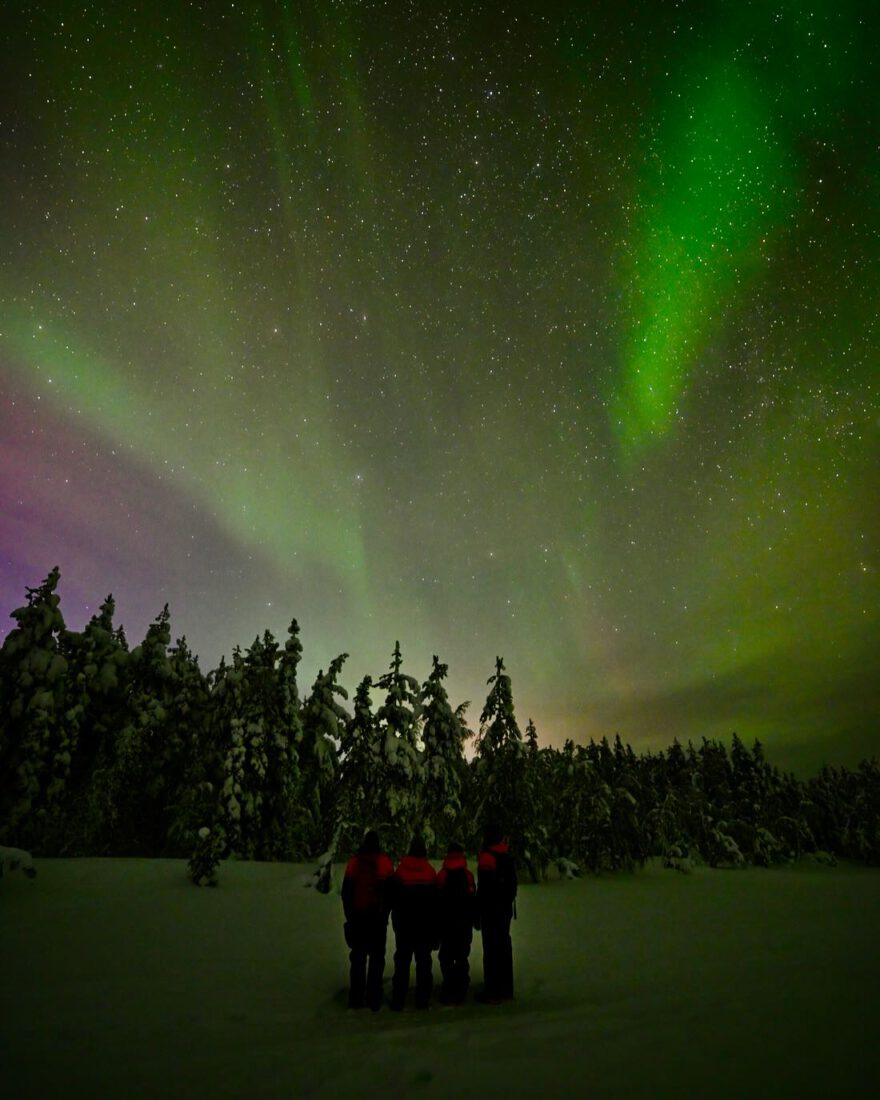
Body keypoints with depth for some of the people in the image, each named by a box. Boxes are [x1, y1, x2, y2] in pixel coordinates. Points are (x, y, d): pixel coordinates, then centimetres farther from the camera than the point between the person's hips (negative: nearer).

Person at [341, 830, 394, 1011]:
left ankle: (356, 998, 12)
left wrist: (350, 916, 13)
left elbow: (346, 893, 4)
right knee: (377, 958, 6)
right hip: (378, 919, -1)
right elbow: (390, 892, -2)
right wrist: (384, 913, 9)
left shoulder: (354, 863, 0)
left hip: (357, 919, 2)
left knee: (357, 957, 11)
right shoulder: (385, 863, -4)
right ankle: (374, 999, 4)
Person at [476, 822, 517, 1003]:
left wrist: (477, 914, -11)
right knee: (504, 946, 15)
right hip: (506, 909, 8)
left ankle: (492, 992, 0)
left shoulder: (487, 857, -16)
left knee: (491, 949, -3)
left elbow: (483, 888, -17)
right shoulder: (508, 857, 9)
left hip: (490, 911, -8)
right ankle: (506, 990, 23)